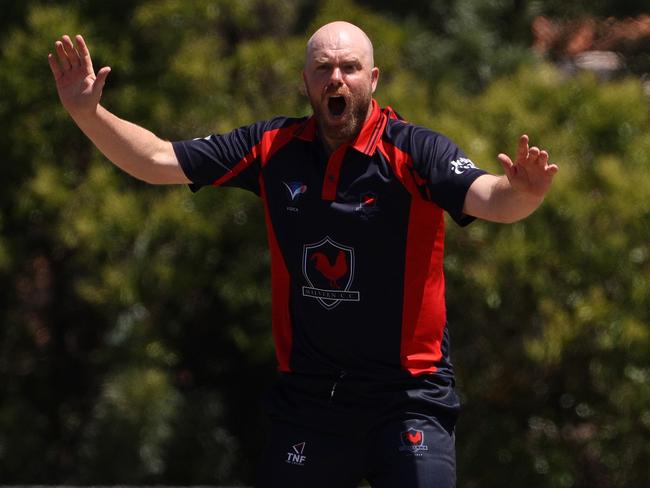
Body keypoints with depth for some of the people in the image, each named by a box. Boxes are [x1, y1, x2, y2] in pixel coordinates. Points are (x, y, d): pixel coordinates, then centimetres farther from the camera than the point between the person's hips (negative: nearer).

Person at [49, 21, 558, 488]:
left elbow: (490, 198, -27)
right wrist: (89, 113, -7)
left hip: (409, 395, -3)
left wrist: (521, 192, -50)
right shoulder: (272, 148, 1)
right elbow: (159, 160, 6)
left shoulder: (415, 151, -11)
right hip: (307, 400, 4)